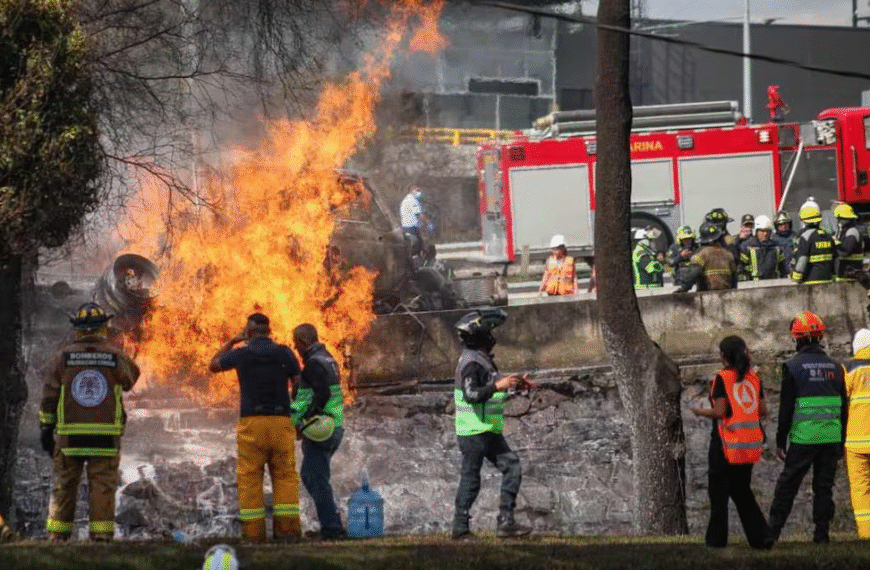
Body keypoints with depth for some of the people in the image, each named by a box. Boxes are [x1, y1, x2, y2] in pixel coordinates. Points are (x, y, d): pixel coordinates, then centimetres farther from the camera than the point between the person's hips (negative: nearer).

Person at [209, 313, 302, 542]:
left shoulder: (241, 354, 1)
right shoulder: (285, 354, 4)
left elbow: (213, 366, 19)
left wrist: (232, 341, 24)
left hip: (251, 422, -1)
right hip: (281, 422, 1)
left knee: (250, 479, 2)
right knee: (285, 476, 5)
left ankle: (253, 531, -4)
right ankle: (287, 528, -3)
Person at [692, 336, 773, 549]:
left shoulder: (722, 378, -11)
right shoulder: (753, 378, 6)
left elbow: (720, 412, -16)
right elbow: (763, 410, 7)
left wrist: (700, 411, 1)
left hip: (726, 443, -6)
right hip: (749, 444, 6)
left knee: (718, 491, 4)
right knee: (742, 491, 15)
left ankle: (717, 539, 5)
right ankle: (761, 535, 4)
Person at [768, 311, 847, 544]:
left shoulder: (793, 367, -5)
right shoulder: (834, 367, 8)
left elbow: (786, 408, -5)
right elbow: (843, 408, 12)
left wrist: (780, 442, 2)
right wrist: (841, 442, 18)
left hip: (803, 438, -3)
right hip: (831, 438, 3)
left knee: (788, 484, 4)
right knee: (824, 486, 8)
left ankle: (773, 531, 5)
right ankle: (822, 533, 5)